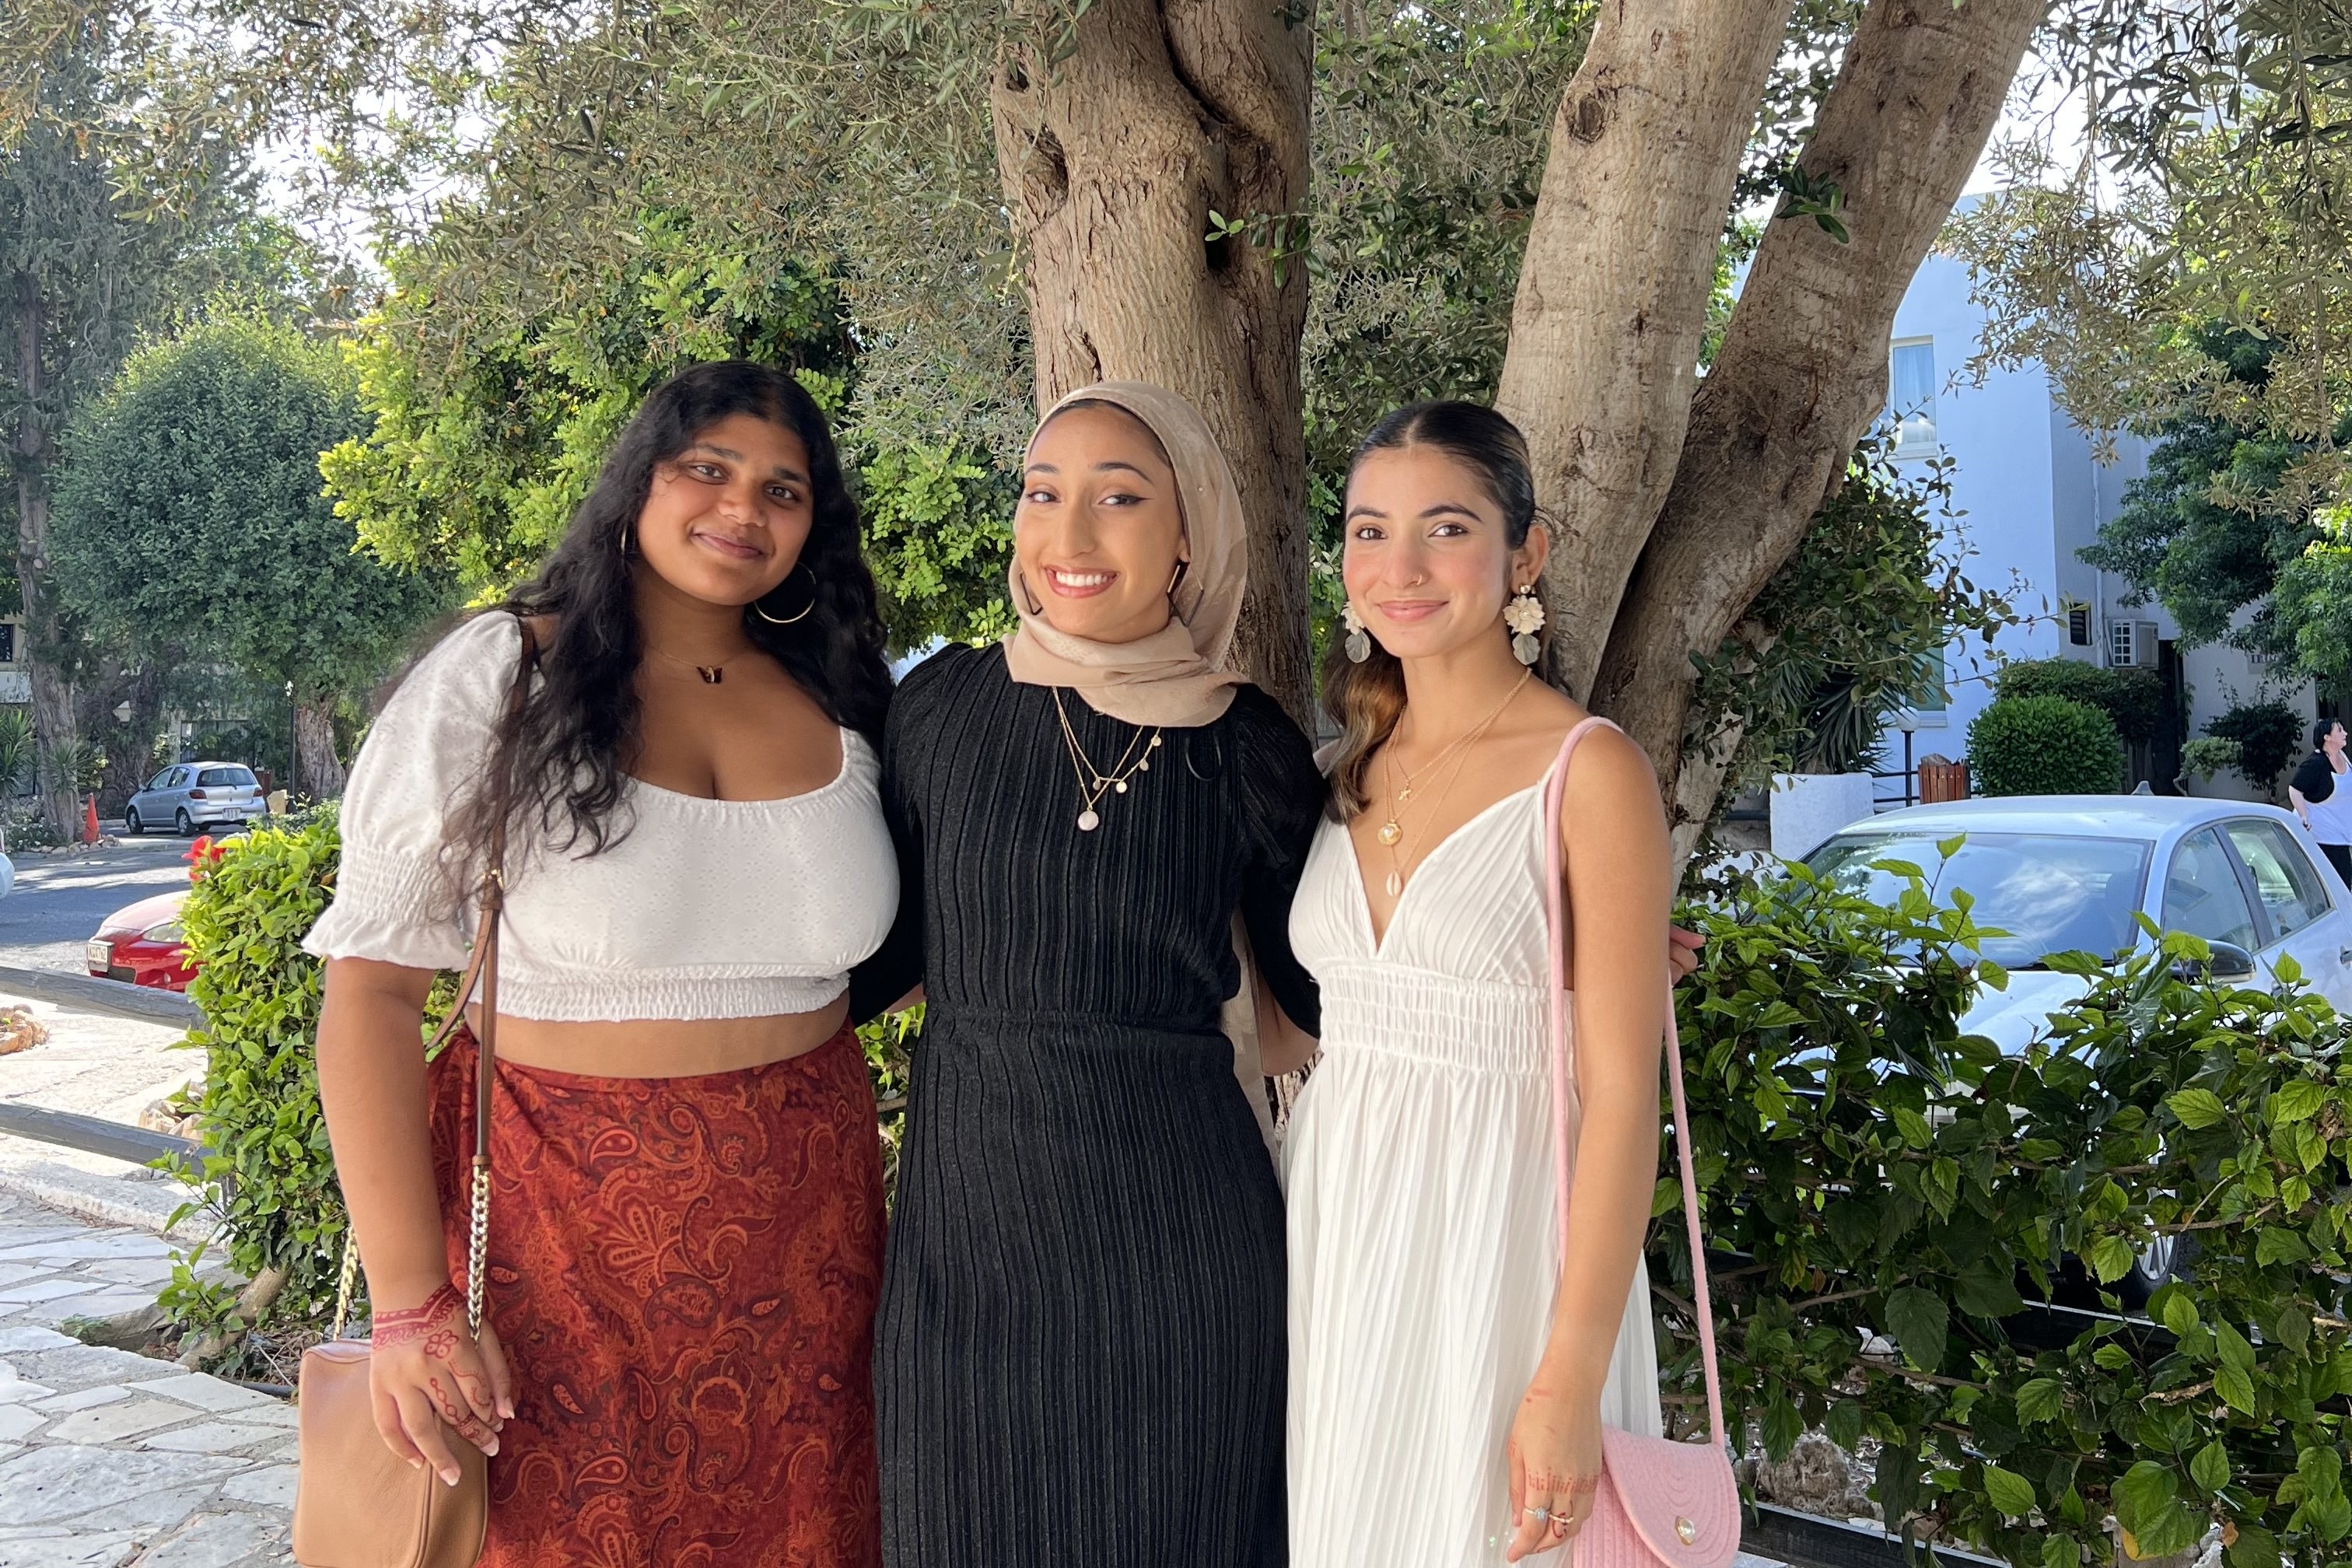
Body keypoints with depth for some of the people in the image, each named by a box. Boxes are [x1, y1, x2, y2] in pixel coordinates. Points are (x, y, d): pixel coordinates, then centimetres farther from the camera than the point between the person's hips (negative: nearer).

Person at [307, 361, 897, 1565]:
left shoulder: (838, 701, 6)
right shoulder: (496, 681, -7)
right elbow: (372, 988, -10)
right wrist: (411, 1303, -16)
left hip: (804, 1225, 4)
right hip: (563, 1223, -4)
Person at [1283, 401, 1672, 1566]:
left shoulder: (1590, 771, -10)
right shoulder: (1352, 770, 8)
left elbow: (1621, 1090, -13)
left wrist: (1570, 1384, -17)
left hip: (1499, 1236, -5)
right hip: (1336, 1219, 6)